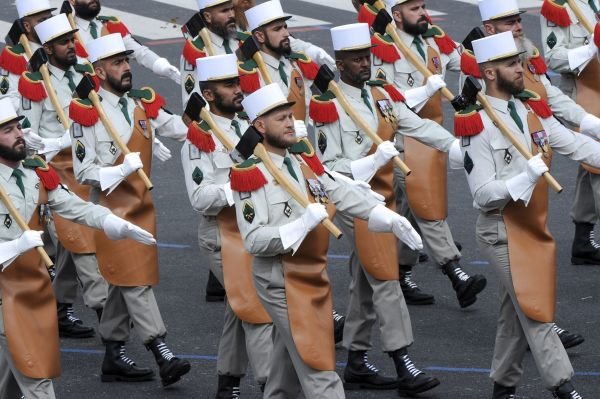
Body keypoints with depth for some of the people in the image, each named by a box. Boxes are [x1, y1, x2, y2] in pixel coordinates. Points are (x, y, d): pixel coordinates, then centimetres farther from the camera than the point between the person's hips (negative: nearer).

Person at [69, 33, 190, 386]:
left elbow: (184, 130, 6)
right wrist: (121, 171, -26)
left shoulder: (143, 104, 6)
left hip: (142, 204, 7)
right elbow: (84, 172, -12)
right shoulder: (87, 114, -12)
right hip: (111, 206, -7)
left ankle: (114, 357, 19)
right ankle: (162, 354, -16)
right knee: (135, 281, -11)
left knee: (124, 283, 12)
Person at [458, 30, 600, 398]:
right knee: (535, 312, -8)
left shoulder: (531, 109, 5)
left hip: (534, 227, 7)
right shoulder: (478, 125, -17)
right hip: (503, 232, -7)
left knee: (518, 313, 14)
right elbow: (483, 194, -18)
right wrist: (527, 178, -30)